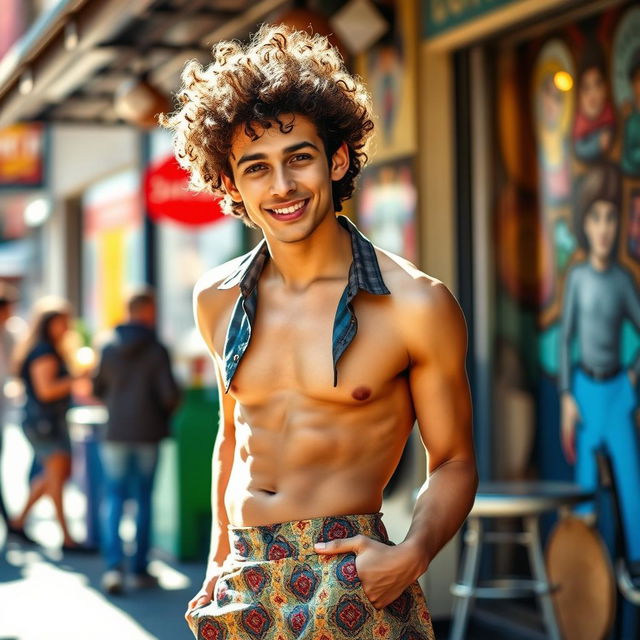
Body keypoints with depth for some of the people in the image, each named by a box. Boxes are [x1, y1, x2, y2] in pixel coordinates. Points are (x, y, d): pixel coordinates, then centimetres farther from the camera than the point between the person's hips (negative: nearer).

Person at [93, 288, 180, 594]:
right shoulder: (157, 350, -8)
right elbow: (169, 393, -12)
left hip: (116, 432, 2)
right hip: (147, 433, -2)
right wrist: (166, 413, 9)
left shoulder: (109, 348, 1)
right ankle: (139, 569, 12)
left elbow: (98, 390, 8)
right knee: (144, 499, 9)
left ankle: (114, 566, -11)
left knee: (113, 499, 5)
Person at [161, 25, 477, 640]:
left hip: (350, 583, -4)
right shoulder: (218, 300, 5)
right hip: (243, 586, 4)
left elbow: (453, 462, -3)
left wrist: (411, 555, -18)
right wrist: (219, 560, 14)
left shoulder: (416, 305, -10)